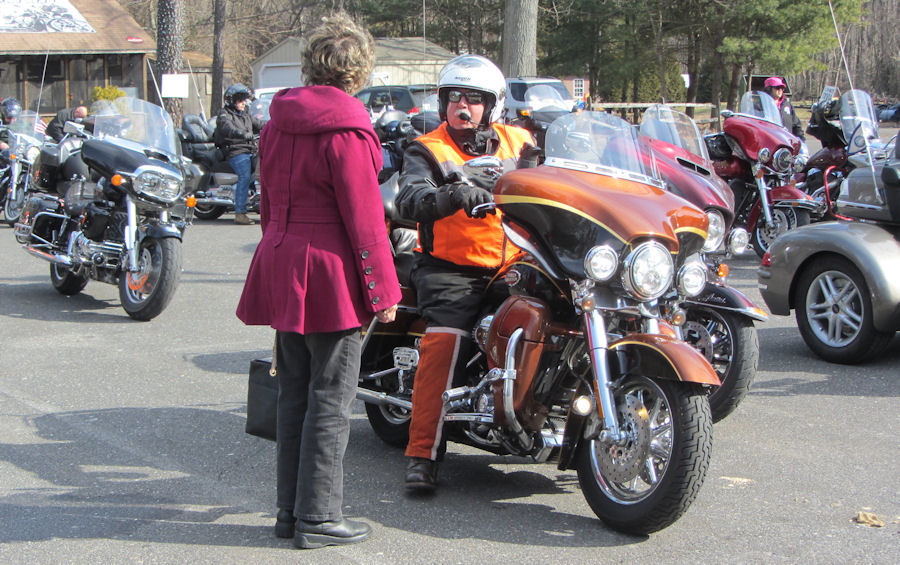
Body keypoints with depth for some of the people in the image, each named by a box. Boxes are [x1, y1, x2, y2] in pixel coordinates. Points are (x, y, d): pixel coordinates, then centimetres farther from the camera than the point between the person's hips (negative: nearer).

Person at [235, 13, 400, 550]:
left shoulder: (277, 122, 9)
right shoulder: (345, 129, -15)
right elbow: (364, 217, -15)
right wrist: (383, 289, -10)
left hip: (281, 267, 8)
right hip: (331, 275, -8)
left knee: (294, 394, 15)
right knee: (330, 399, 0)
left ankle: (290, 508, 22)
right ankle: (318, 517, 5)